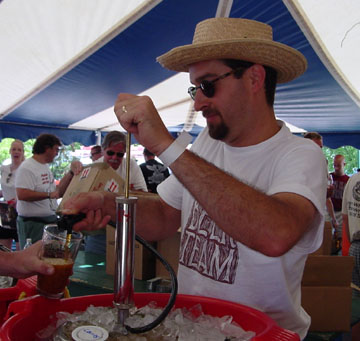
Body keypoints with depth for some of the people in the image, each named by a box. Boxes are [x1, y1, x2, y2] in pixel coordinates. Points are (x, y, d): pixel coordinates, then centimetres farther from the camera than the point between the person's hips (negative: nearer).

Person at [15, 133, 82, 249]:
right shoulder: (27, 167, -14)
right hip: (33, 222, -9)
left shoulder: (46, 167, 16)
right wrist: (49, 195, -20)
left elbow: (58, 192, 18)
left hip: (51, 219, 9)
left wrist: (71, 173, 11)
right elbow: (22, 194, -26)